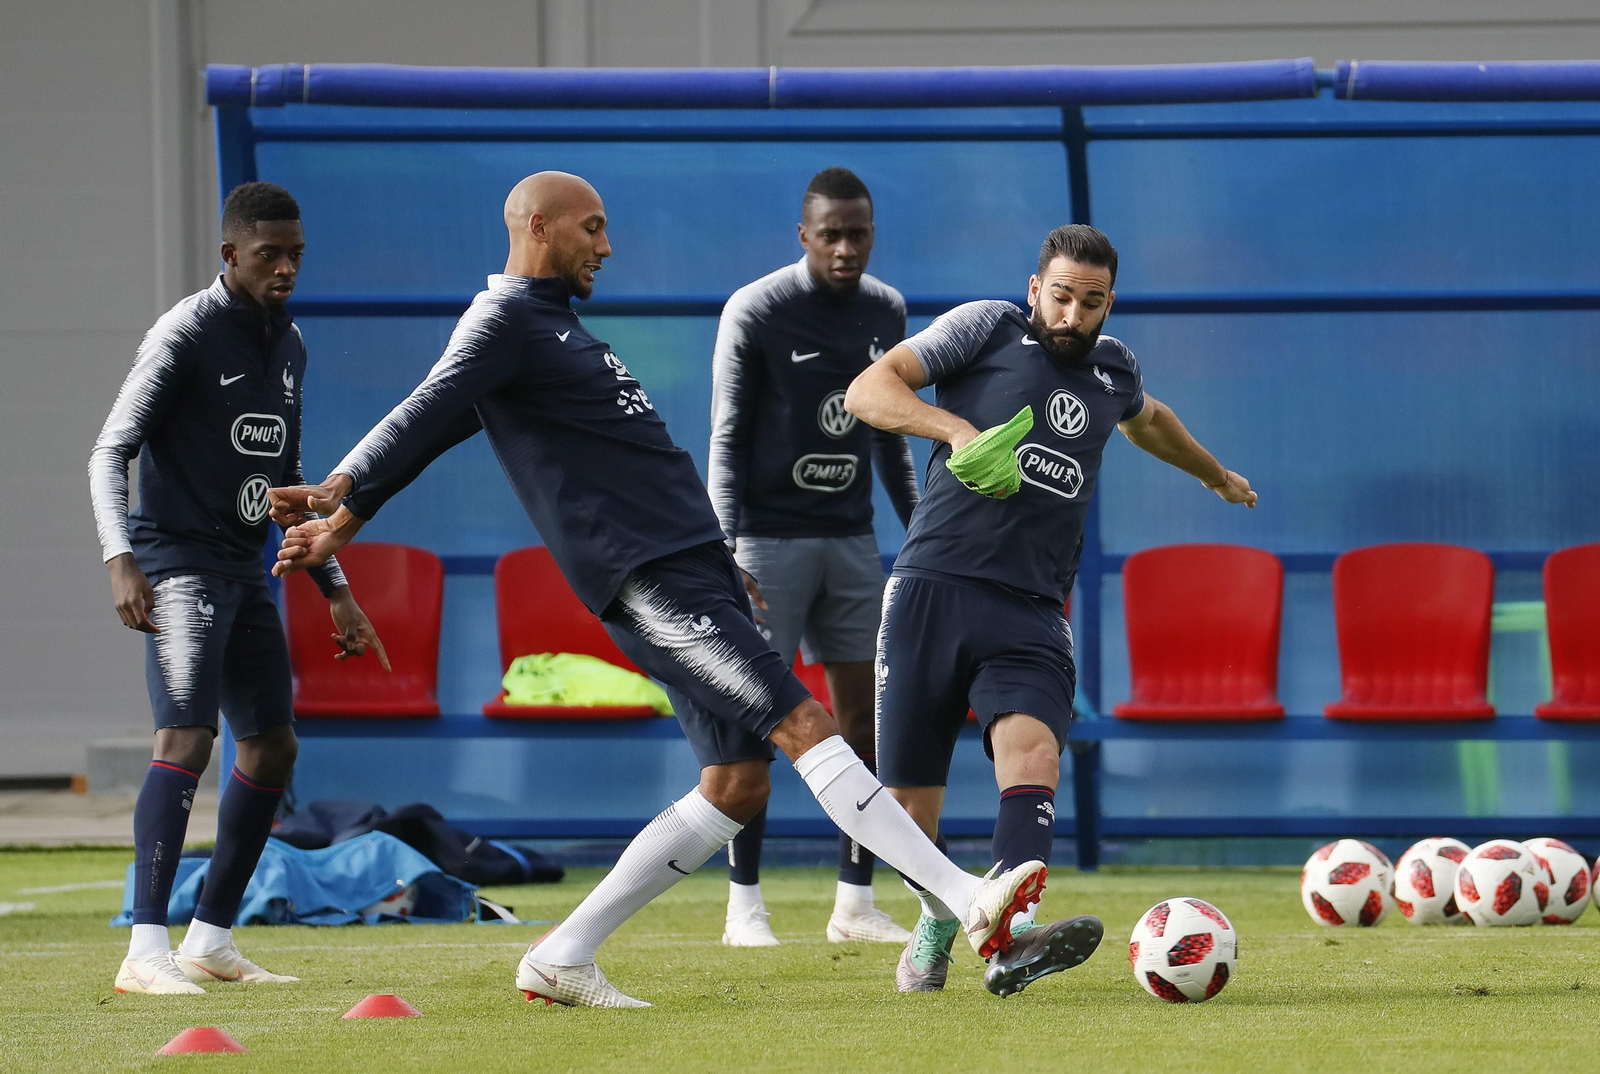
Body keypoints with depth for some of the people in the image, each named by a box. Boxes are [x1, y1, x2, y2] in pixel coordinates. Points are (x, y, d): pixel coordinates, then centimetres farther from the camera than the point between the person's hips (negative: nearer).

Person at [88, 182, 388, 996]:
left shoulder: (288, 346, 14)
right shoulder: (186, 335, -11)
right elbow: (110, 453, -16)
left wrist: (335, 590, 21)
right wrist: (120, 557, -31)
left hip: (246, 569, 9)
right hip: (180, 565, -9)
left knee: (271, 750, 11)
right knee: (186, 737, -22)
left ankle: (210, 942, 22)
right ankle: (145, 952, -29)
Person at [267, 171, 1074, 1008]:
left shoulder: (551, 324, 25)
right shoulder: (505, 322, -4)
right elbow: (426, 419, -16)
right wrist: (341, 496, -30)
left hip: (695, 565, 10)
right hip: (648, 580, -10)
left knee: (736, 785, 5)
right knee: (802, 722, -16)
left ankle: (562, 960, 10)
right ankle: (967, 901, -23)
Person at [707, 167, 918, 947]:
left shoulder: (886, 312, 6)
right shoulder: (755, 312, -10)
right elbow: (726, 439, -9)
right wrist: (727, 551, -18)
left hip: (851, 538, 5)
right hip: (770, 534, -5)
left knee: (864, 716, 2)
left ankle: (855, 903, 7)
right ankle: (744, 904, -1)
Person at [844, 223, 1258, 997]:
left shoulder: (1112, 368, 19)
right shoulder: (984, 330, 6)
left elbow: (1146, 419, 44)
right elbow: (867, 391, -3)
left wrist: (1215, 475, 61)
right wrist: (954, 428, -20)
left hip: (1030, 612, 2)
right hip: (933, 589, -2)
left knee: (1032, 749, -27)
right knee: (909, 799, -1)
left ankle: (1010, 939, -44)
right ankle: (936, 919, 30)